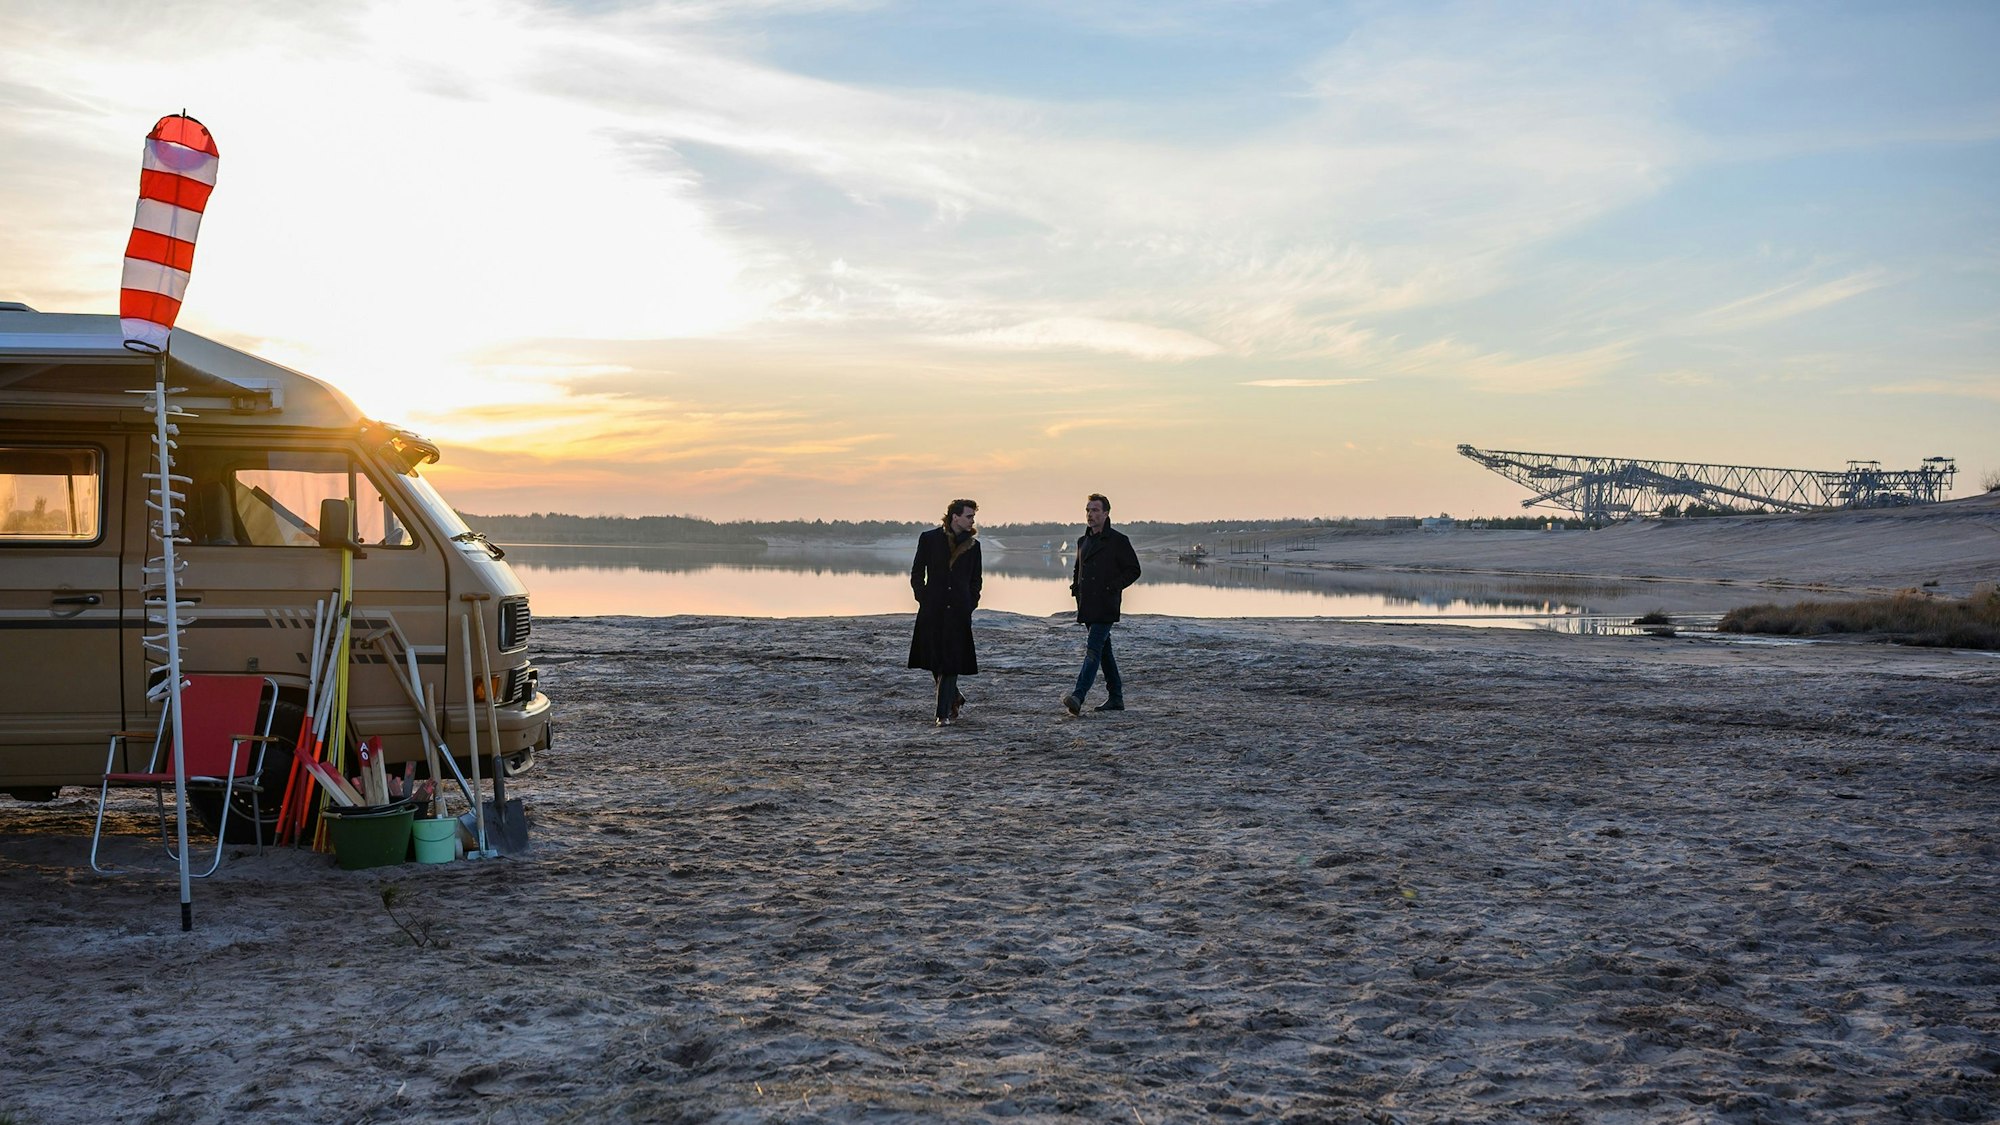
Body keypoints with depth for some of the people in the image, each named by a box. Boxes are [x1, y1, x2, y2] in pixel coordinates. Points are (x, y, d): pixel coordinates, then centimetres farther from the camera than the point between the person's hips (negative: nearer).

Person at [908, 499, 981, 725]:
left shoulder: (973, 545, 8)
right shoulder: (929, 539, 2)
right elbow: (917, 573, 7)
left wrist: (971, 604, 5)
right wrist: (924, 600, -1)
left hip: (959, 611, 0)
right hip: (932, 611, 0)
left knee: (952, 662, -7)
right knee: (933, 659, 5)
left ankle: (945, 712, -5)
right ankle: (954, 698, 28)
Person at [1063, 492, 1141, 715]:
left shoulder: (1118, 540, -5)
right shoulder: (1083, 541, 17)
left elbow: (1133, 570, -5)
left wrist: (1113, 587, -14)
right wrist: (1075, 586, 10)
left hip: (1106, 606, -8)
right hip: (1088, 605, 8)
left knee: (1093, 649, -17)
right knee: (1104, 650, 12)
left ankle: (1078, 697, -28)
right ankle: (1116, 698, 20)